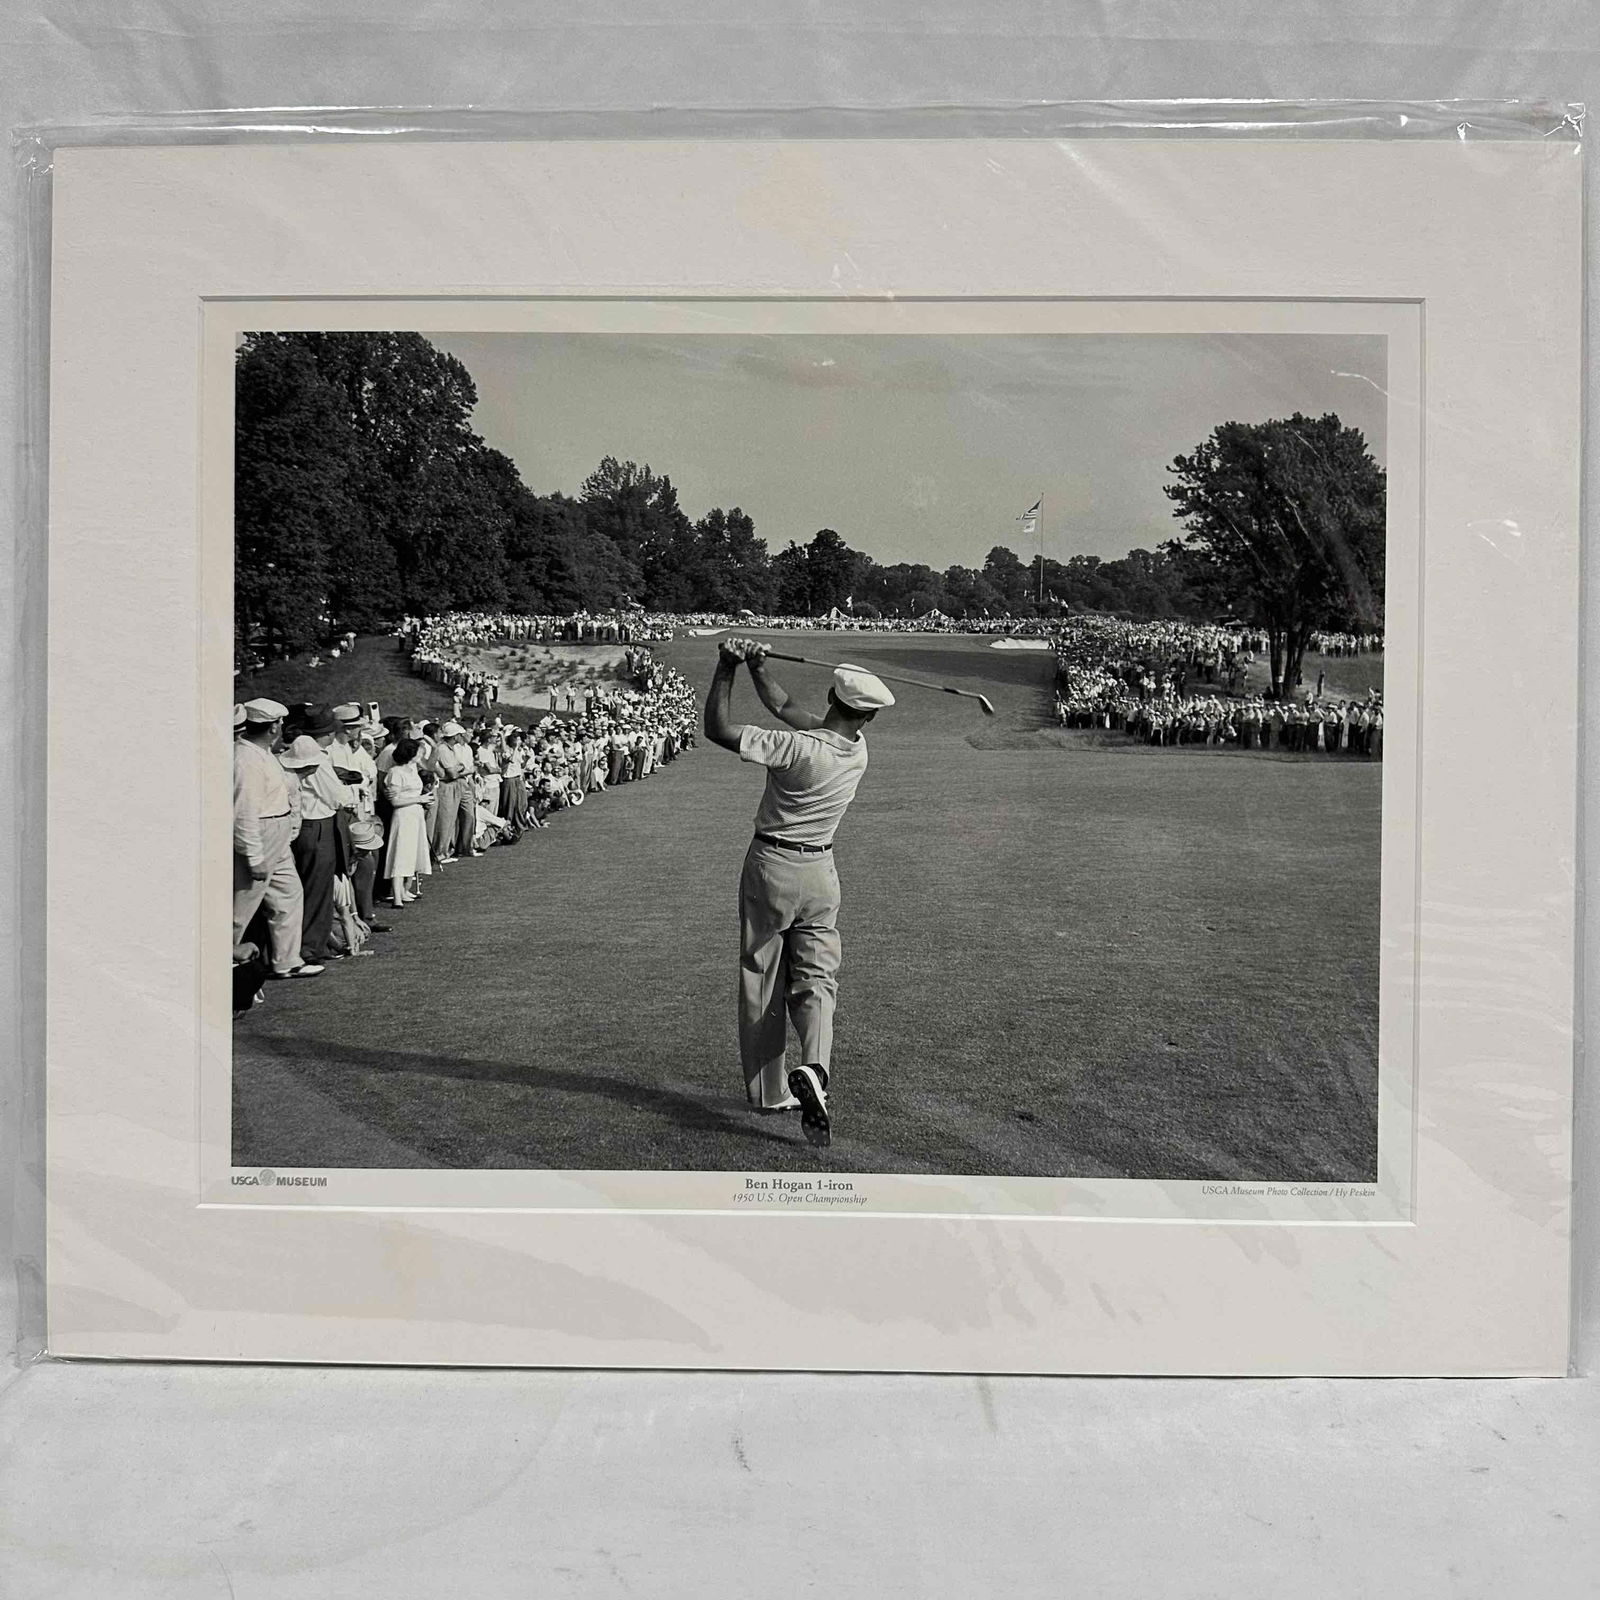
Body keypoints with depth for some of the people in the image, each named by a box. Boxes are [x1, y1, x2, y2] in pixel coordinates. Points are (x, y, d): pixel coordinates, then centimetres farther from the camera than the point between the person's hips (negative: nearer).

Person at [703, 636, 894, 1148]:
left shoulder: (799, 747, -22)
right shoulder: (858, 750, -4)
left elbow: (718, 730, -21)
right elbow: (786, 708, 7)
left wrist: (726, 669, -13)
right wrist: (756, 665, 3)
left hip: (771, 866, -3)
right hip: (820, 871, 3)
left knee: (763, 983, 8)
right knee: (816, 978, 5)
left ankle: (771, 1091, 14)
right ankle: (812, 1070, -21)